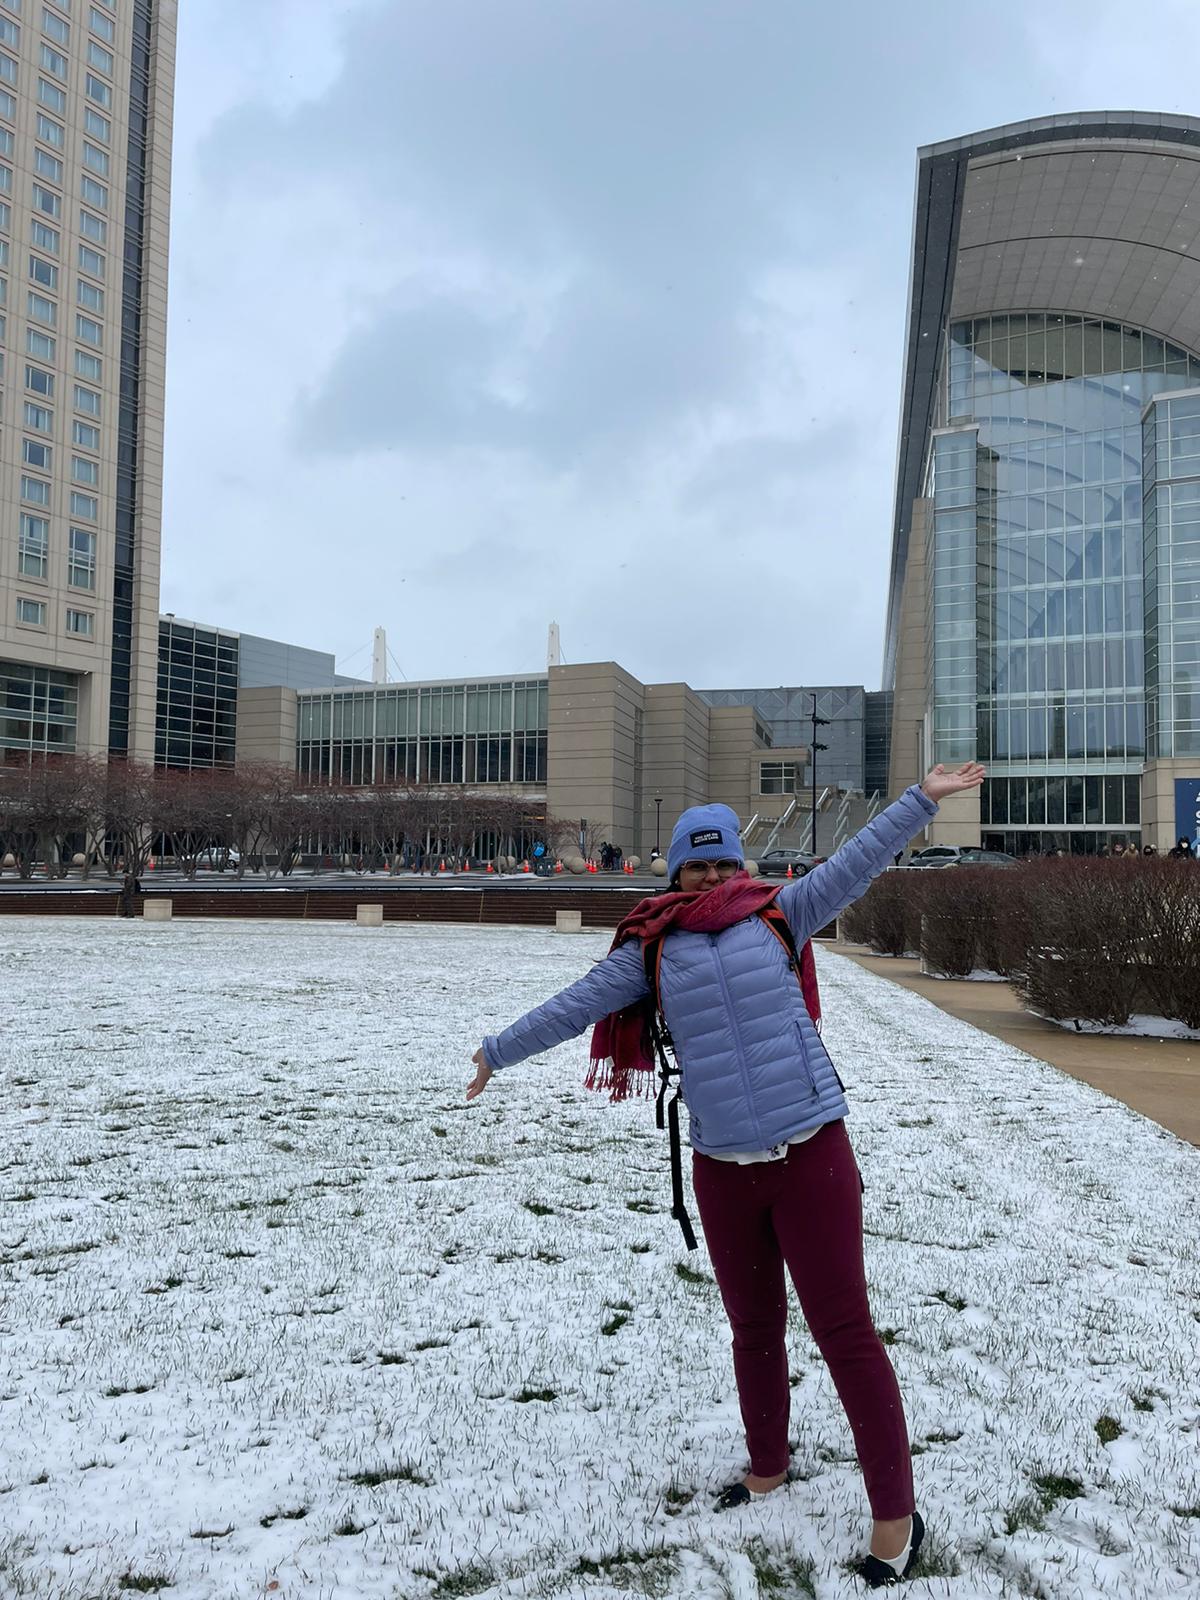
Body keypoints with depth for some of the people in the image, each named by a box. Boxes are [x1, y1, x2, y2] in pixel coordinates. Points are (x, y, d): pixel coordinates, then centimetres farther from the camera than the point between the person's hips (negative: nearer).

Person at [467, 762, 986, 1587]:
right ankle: (768, 1468, 40)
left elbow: (855, 863, 0)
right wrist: (500, 1052, 16)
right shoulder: (651, 946, 4)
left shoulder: (777, 915, 2)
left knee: (844, 1328, 1)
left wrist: (921, 798, -3)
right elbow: (576, 1005, 9)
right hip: (722, 1167, 2)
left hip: (811, 1151, -2)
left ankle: (896, 1515, 14)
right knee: (754, 1327, 17)